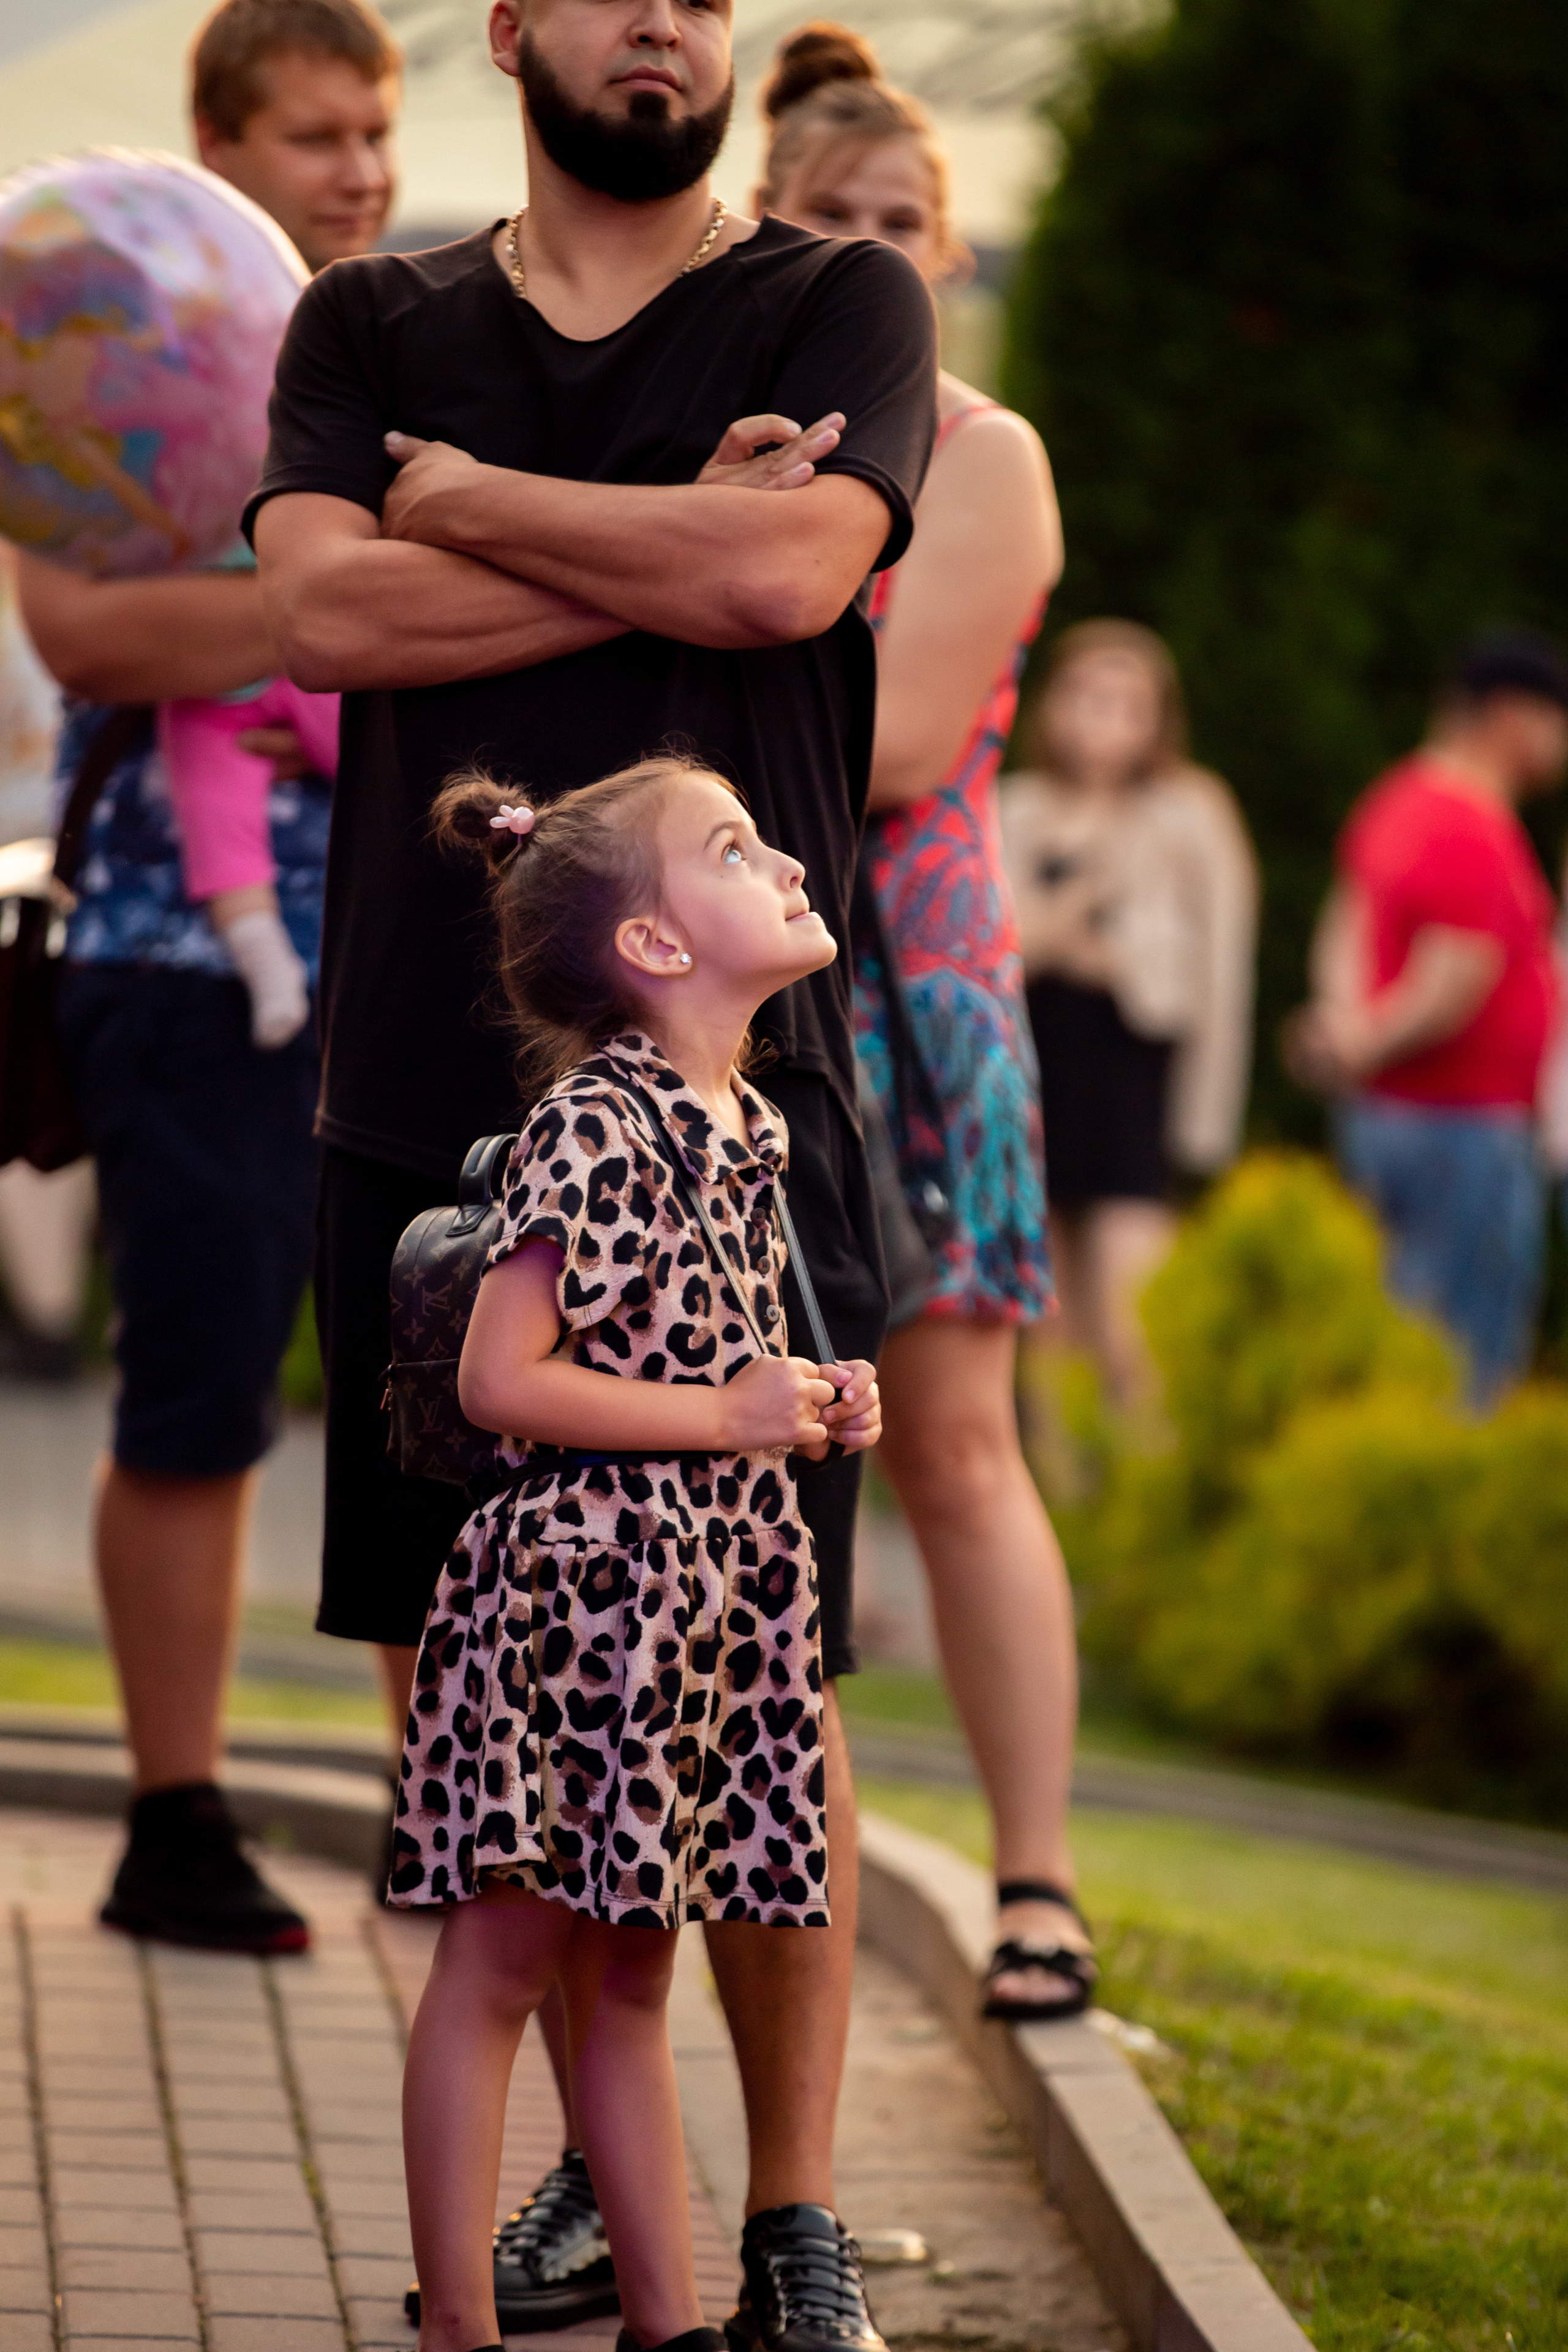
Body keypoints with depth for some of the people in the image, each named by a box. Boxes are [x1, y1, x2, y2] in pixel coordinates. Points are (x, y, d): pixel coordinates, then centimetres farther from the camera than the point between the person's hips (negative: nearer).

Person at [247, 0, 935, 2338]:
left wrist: (473, 500, -2)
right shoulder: (371, 326, 13)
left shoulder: (841, 308, 6)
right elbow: (321, 609, -5)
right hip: (427, 1096, 3)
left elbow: (789, 571, -14)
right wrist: (662, 545, -8)